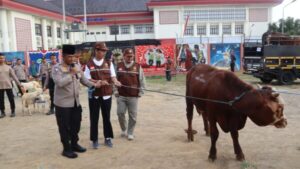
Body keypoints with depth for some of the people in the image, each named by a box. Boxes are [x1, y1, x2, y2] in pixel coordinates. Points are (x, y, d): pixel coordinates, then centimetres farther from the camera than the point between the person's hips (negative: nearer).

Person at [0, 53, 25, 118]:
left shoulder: (8, 67, 5)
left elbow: (14, 77, 4)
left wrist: (20, 85, -2)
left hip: (8, 86, 0)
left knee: (11, 99, 3)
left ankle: (13, 111, 17)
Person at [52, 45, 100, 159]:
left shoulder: (76, 67, 7)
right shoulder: (57, 68, -11)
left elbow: (83, 80, 14)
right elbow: (59, 83, -26)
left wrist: (94, 85, -2)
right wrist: (71, 73, -23)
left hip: (76, 102, 6)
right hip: (63, 103, -6)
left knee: (76, 125, 16)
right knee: (64, 127, 4)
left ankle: (74, 144, 34)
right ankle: (66, 149, 17)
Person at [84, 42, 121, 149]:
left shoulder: (109, 63, 3)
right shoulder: (89, 64, -3)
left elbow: (113, 76, -2)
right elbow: (87, 80, -7)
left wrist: (115, 81, -25)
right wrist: (99, 82, -22)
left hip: (107, 94, 2)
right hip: (94, 95, -2)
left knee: (106, 117, 11)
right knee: (94, 118, 6)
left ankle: (107, 138, 24)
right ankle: (94, 139, 19)